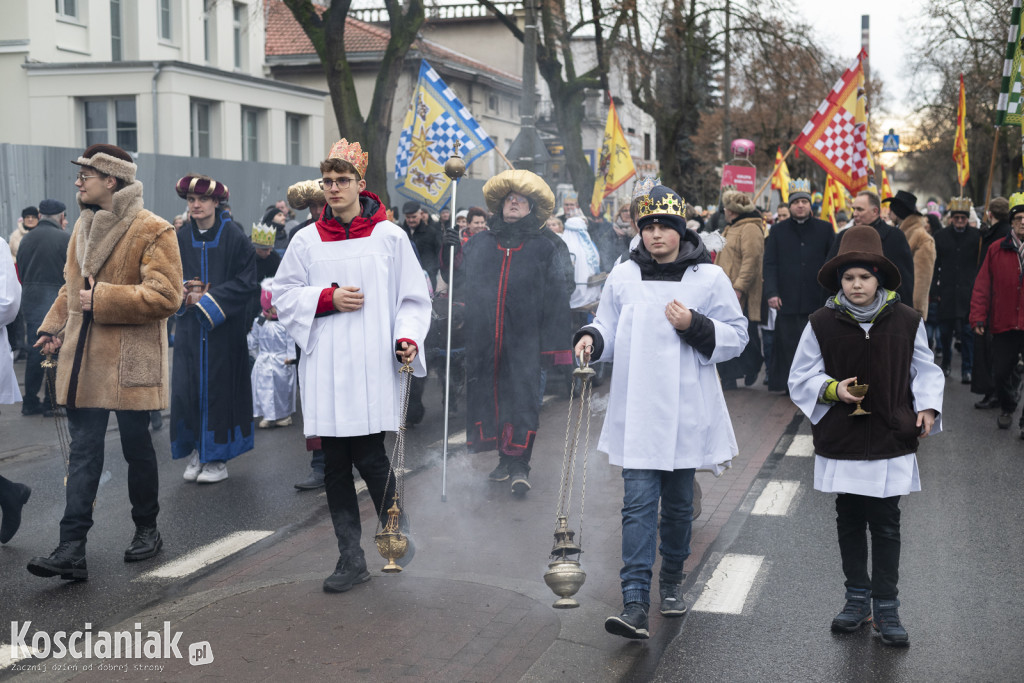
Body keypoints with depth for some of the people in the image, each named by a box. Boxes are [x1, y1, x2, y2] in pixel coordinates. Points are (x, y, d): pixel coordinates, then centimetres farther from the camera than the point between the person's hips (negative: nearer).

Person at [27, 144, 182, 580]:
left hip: (129, 360, -6)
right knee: (83, 451, 2)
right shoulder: (84, 225, 13)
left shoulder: (153, 231, -11)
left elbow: (165, 295, -19)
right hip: (83, 359, 6)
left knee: (137, 447, 8)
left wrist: (102, 299, -19)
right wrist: (55, 325, 12)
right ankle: (71, 550, 0)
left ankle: (147, 529, 27)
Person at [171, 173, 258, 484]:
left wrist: (209, 299, -14)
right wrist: (187, 294, -9)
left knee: (219, 386, 0)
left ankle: (218, 456, 9)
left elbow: (246, 282, -8)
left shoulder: (234, 237, -6)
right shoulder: (181, 239, 6)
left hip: (224, 327, -3)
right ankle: (196, 451, 13)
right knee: (188, 386, 1)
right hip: (190, 327, 4)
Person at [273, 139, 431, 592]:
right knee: (335, 462, 5)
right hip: (325, 367, 3)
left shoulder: (389, 236, 3)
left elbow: (413, 297, 4)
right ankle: (351, 559, 13)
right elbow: (284, 295, 11)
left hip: (373, 366, -3)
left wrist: (408, 337, -12)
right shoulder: (308, 240, 10)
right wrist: (327, 298, -5)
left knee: (369, 457, -8)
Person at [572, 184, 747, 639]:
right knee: (638, 504, -7)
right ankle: (635, 605, -10)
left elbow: (736, 337, 1)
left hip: (686, 410, 0)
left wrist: (695, 325, -15)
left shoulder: (709, 278, -1)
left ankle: (671, 582, 36)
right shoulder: (623, 276, 5)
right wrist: (591, 339, -9)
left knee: (678, 503, 14)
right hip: (636, 410, 0)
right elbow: (610, 330, 14)